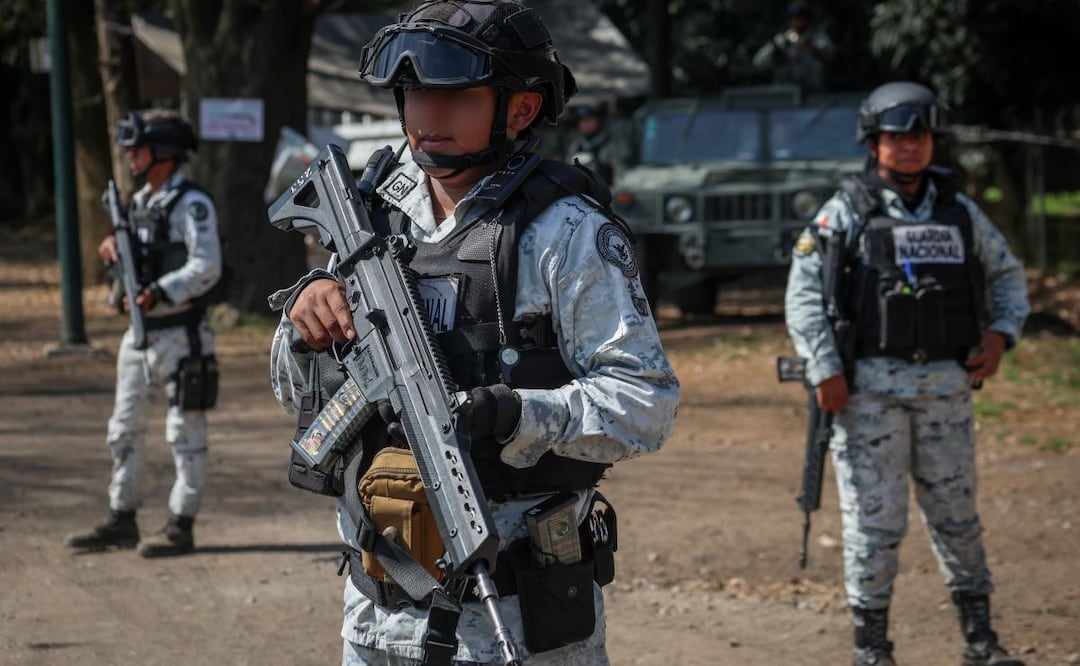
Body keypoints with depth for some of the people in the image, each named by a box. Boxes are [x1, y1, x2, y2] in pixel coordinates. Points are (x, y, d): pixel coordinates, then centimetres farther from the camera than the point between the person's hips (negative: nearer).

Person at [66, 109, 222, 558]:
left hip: (179, 334, -9)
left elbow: (206, 267, -22)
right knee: (124, 429, 12)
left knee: (185, 433, -3)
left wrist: (159, 293, -31)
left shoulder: (191, 203, -13)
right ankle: (122, 521, 21)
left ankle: (181, 527, 1)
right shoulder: (141, 201, 13)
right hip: (140, 333, 9)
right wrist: (113, 248, 3)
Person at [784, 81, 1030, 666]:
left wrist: (1000, 334, 4)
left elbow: (1007, 274, 21)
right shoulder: (846, 214, -2)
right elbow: (803, 294, -5)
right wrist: (825, 371, -13)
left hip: (947, 387, 3)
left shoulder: (959, 212, 10)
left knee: (956, 513, 9)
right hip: (871, 388, -3)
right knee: (874, 520, -2)